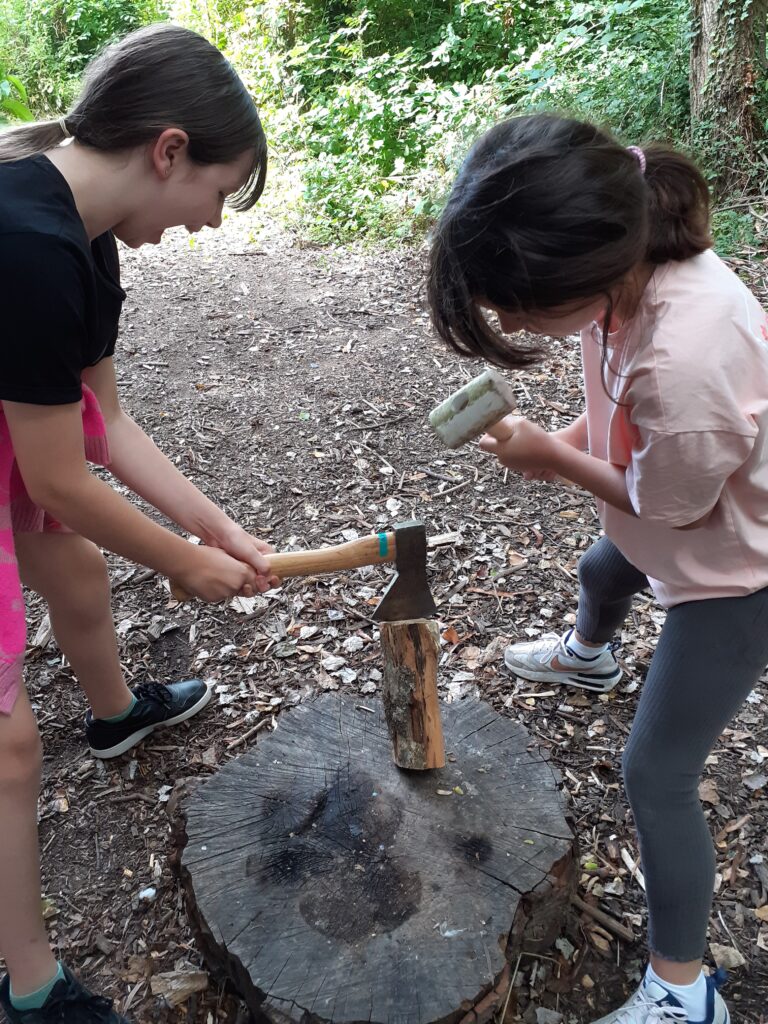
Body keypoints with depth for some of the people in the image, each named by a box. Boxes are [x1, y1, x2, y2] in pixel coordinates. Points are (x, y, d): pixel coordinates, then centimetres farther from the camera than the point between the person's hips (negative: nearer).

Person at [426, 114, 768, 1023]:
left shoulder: (682, 366, -46)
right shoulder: (628, 249, -21)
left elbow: (669, 508, -25)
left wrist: (551, 457, -16)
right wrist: (574, 440, -12)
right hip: (677, 513, 9)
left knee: (656, 775, -1)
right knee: (602, 571, 37)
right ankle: (586, 658, 75)